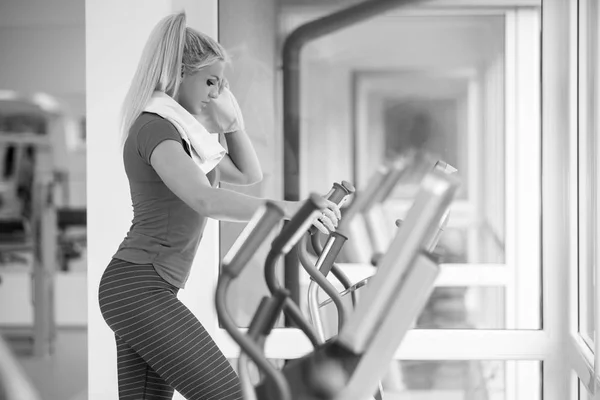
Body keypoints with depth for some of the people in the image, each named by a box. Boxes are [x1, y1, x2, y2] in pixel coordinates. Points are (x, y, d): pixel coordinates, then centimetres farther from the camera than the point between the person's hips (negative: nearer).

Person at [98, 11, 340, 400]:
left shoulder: (178, 129, 18)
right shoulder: (155, 128, -14)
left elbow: (248, 174, 21)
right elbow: (206, 200, -30)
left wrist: (231, 116, 8)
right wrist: (291, 208, -37)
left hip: (140, 290, 10)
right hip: (140, 290, -10)